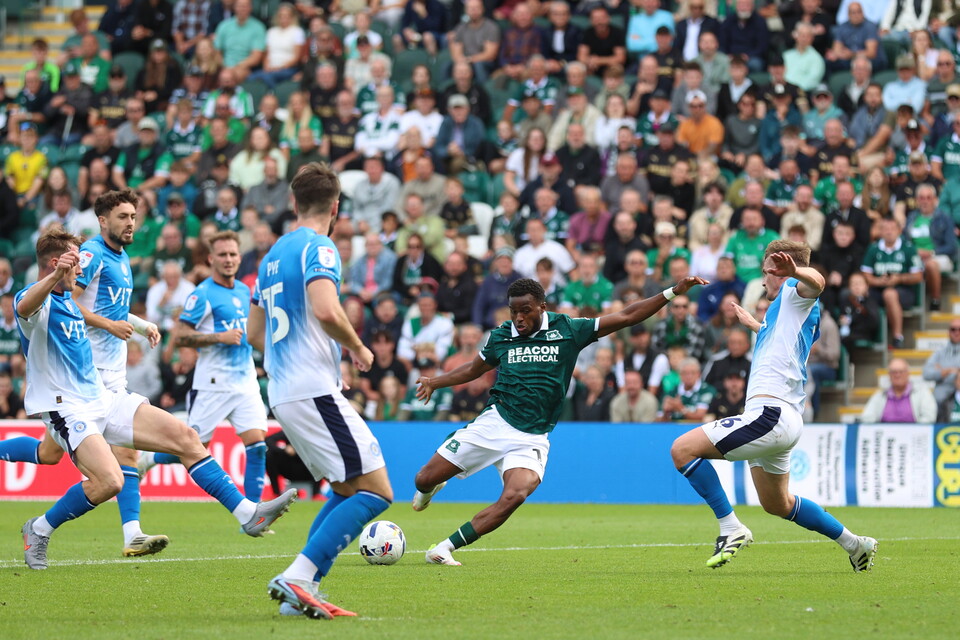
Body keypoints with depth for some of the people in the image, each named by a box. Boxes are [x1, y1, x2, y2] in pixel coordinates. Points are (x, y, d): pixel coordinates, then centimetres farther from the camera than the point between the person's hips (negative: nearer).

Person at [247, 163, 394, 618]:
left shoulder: (273, 255, 18)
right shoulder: (319, 248, -9)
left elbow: (255, 333, 23)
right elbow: (327, 311, -25)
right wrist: (358, 349, -8)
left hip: (282, 393, 9)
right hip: (314, 389, -9)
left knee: (348, 490, 16)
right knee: (376, 491, -10)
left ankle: (300, 589, 7)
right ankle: (297, 578, -18)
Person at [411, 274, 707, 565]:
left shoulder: (567, 330, 0)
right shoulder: (501, 336, 5)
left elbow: (626, 317, 1)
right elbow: (474, 369, 24)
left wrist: (673, 292, -4)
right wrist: (435, 382, 16)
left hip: (531, 439, -1)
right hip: (494, 424, 2)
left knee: (514, 497, -28)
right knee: (425, 479, 0)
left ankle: (446, 548, -20)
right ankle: (430, 489, 41)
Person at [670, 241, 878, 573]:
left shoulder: (794, 292, -4)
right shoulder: (781, 308, 25)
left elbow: (816, 282, -31)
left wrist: (795, 271, -53)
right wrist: (754, 324, 66)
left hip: (770, 413, -11)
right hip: (782, 418, 11)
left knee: (683, 448, -17)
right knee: (778, 505, 25)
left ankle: (731, 528, -17)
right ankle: (853, 543, 33)